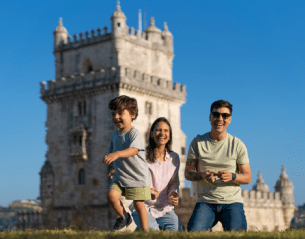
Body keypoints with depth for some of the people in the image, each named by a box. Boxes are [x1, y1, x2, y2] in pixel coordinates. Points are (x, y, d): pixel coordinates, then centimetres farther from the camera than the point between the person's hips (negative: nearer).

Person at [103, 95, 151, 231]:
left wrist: (116, 154, -47)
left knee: (138, 204, -2)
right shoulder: (115, 135, 9)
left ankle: (145, 231, 12)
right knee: (111, 196, -14)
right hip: (119, 176, 6)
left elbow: (133, 150, -32)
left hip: (137, 176, -6)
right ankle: (124, 217, 11)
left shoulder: (134, 133, -14)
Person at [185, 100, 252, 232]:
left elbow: (247, 177, 6)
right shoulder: (197, 142, 6)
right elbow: (187, 173, 6)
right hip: (205, 202, 0)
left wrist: (232, 176, -17)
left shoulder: (238, 145, 5)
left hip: (232, 202, 0)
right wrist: (202, 175, -16)